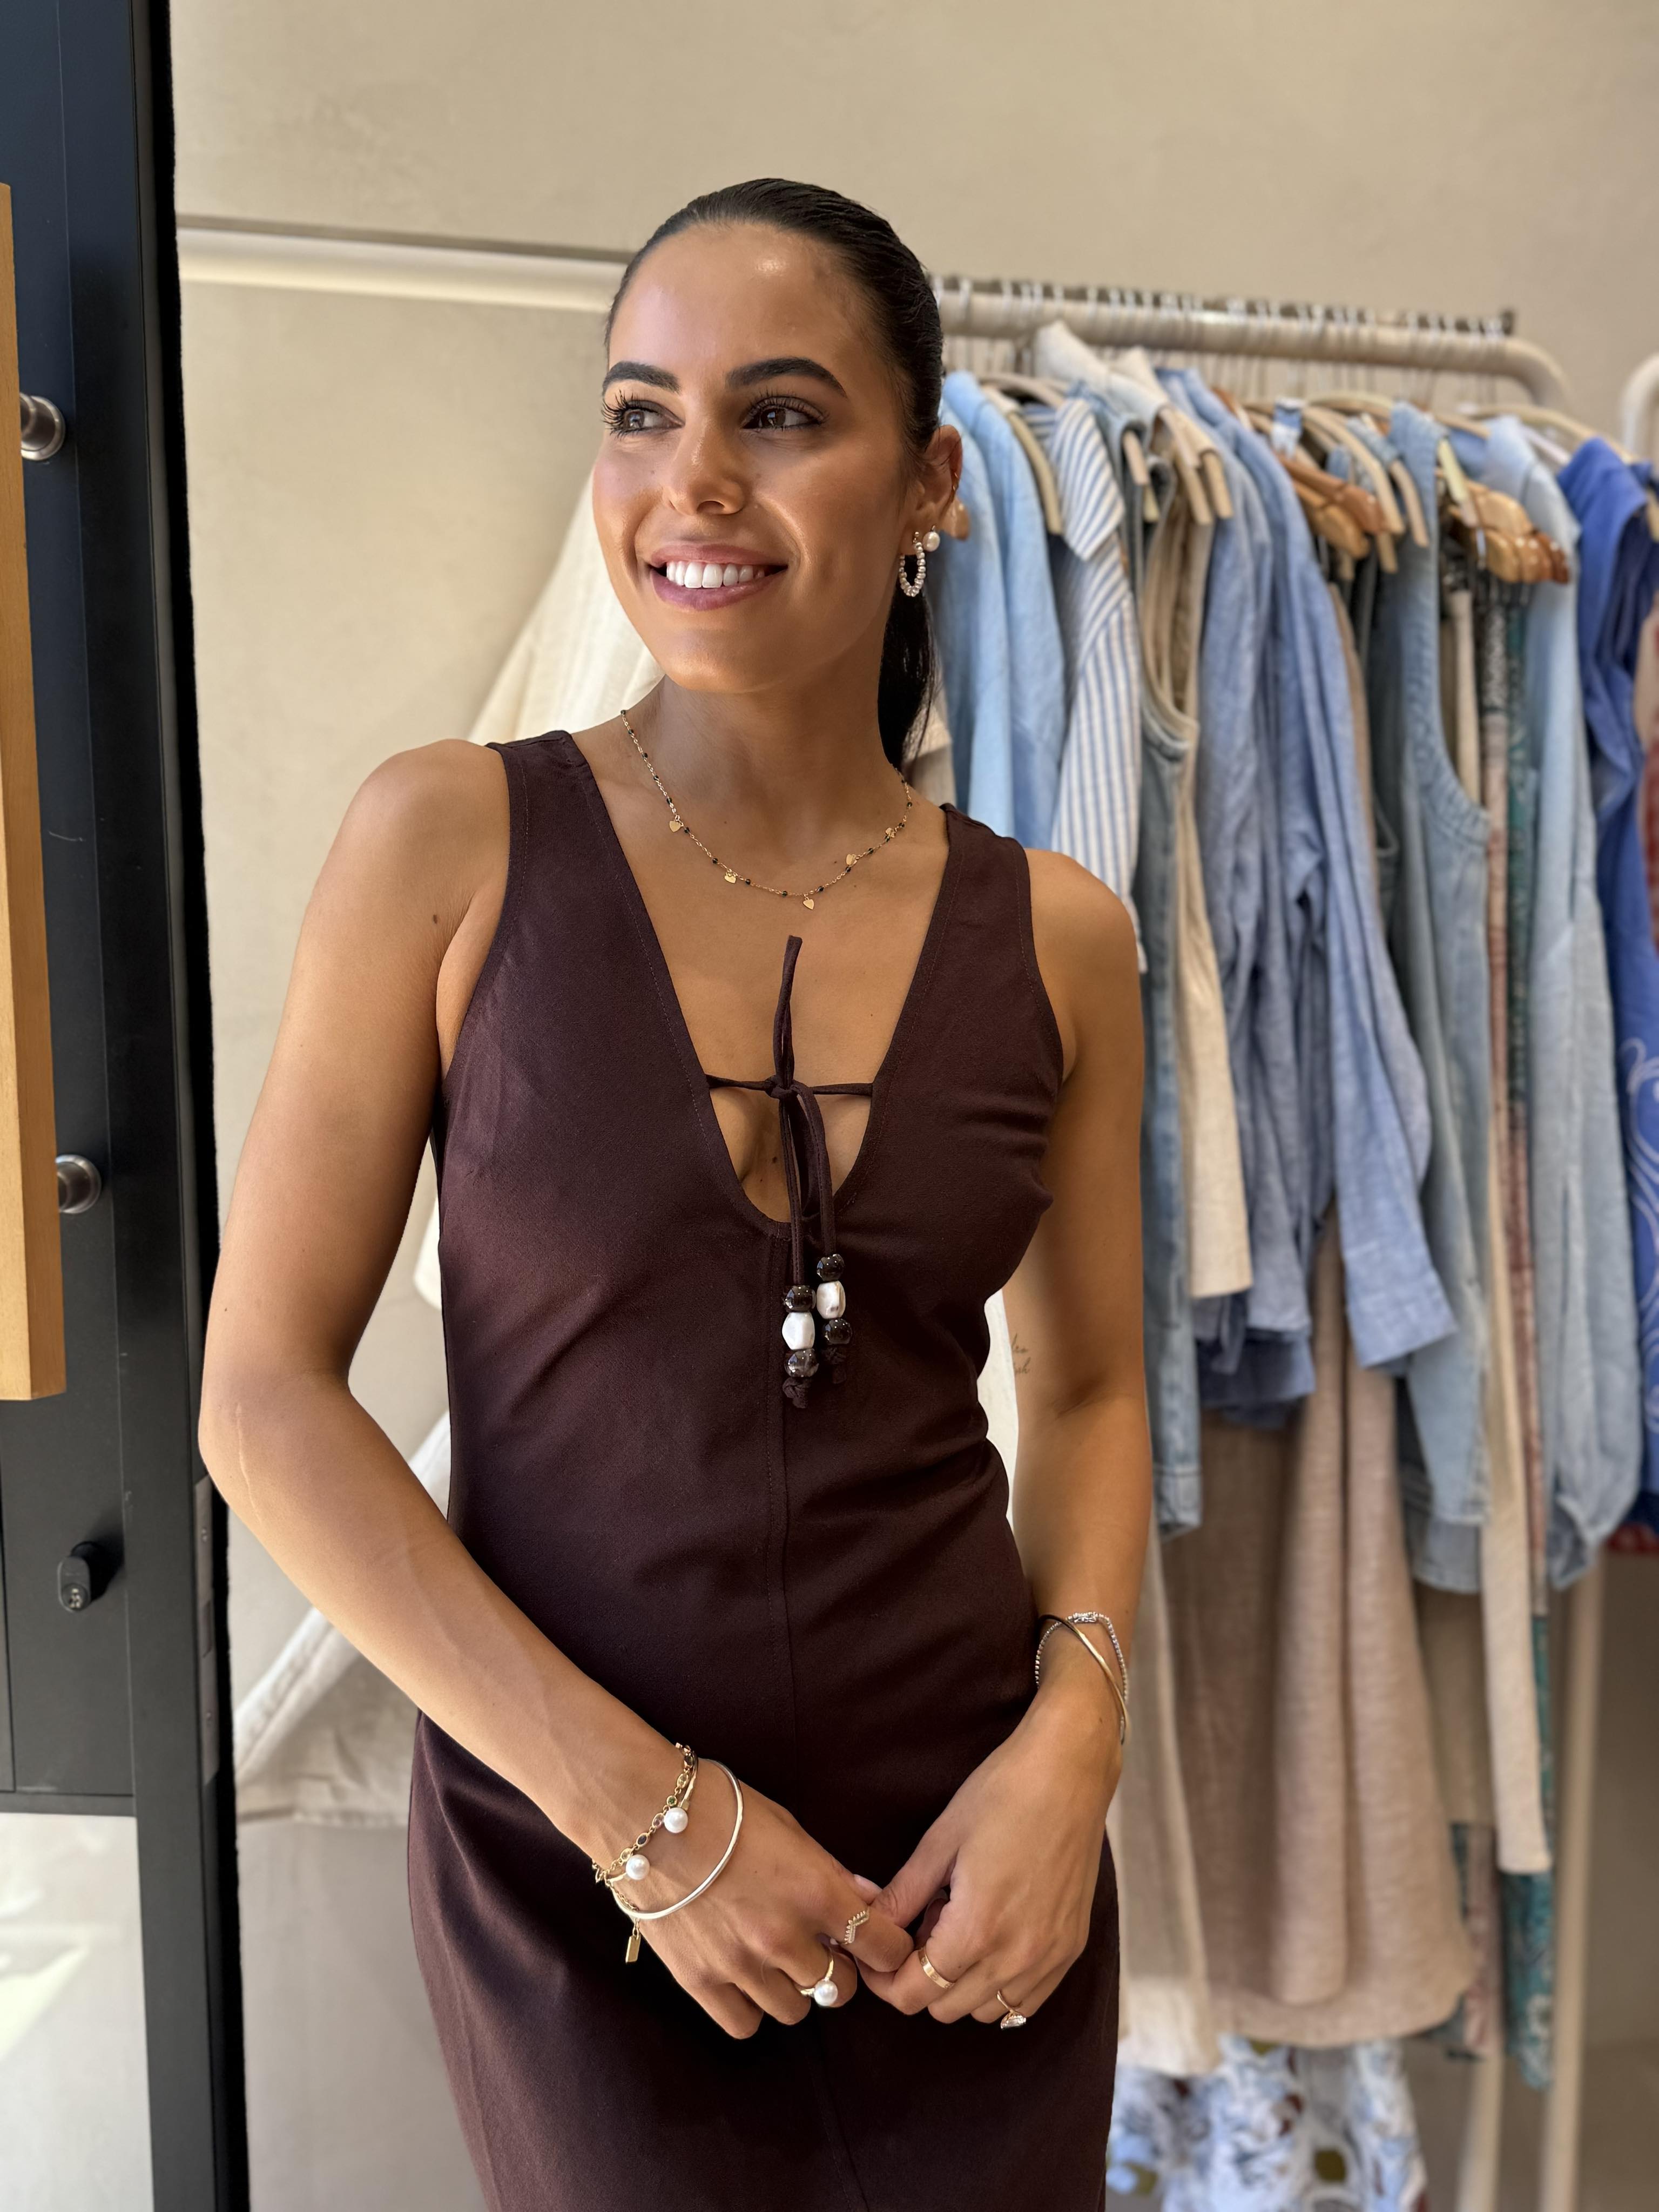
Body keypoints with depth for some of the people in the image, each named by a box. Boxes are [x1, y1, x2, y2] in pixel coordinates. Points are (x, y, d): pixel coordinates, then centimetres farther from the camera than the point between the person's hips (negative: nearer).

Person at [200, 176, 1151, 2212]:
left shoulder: (1053, 934, -4)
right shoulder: (451, 842, -11)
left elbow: (1090, 1386, 7)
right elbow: (263, 1393, -11)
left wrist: (1074, 1730, -10)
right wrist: (638, 1799, -13)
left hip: (969, 1867, 3)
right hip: (563, 1862, -2)